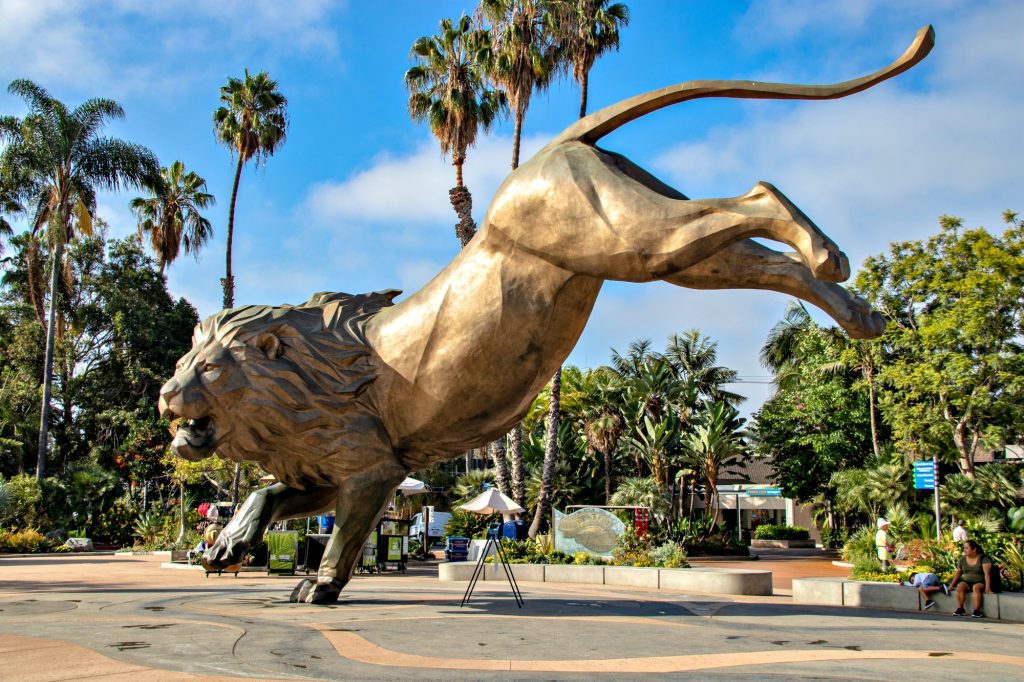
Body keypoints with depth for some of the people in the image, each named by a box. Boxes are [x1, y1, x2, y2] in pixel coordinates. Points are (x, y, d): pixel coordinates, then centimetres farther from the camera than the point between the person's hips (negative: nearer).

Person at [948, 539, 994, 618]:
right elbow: (958, 573, 10)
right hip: (966, 582, 4)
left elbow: (987, 573, -19)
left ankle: (977, 610, -33)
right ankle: (960, 608, -20)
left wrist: (987, 587, -30)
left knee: (976, 587, -37)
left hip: (979, 582, -4)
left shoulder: (983, 558, -8)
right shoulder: (962, 559, 7)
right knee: (960, 586, -28)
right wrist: (952, 584, 0)